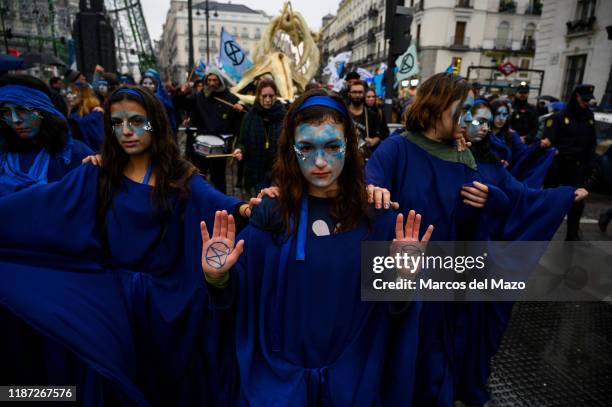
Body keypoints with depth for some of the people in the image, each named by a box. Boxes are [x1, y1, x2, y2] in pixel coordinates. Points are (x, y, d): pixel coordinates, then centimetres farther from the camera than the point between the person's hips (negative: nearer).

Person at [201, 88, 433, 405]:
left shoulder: (377, 216, -10)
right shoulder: (270, 213, -9)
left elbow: (394, 308, -7)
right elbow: (240, 298, -6)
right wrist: (219, 278, -26)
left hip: (353, 376, 1)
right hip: (279, 374, 0)